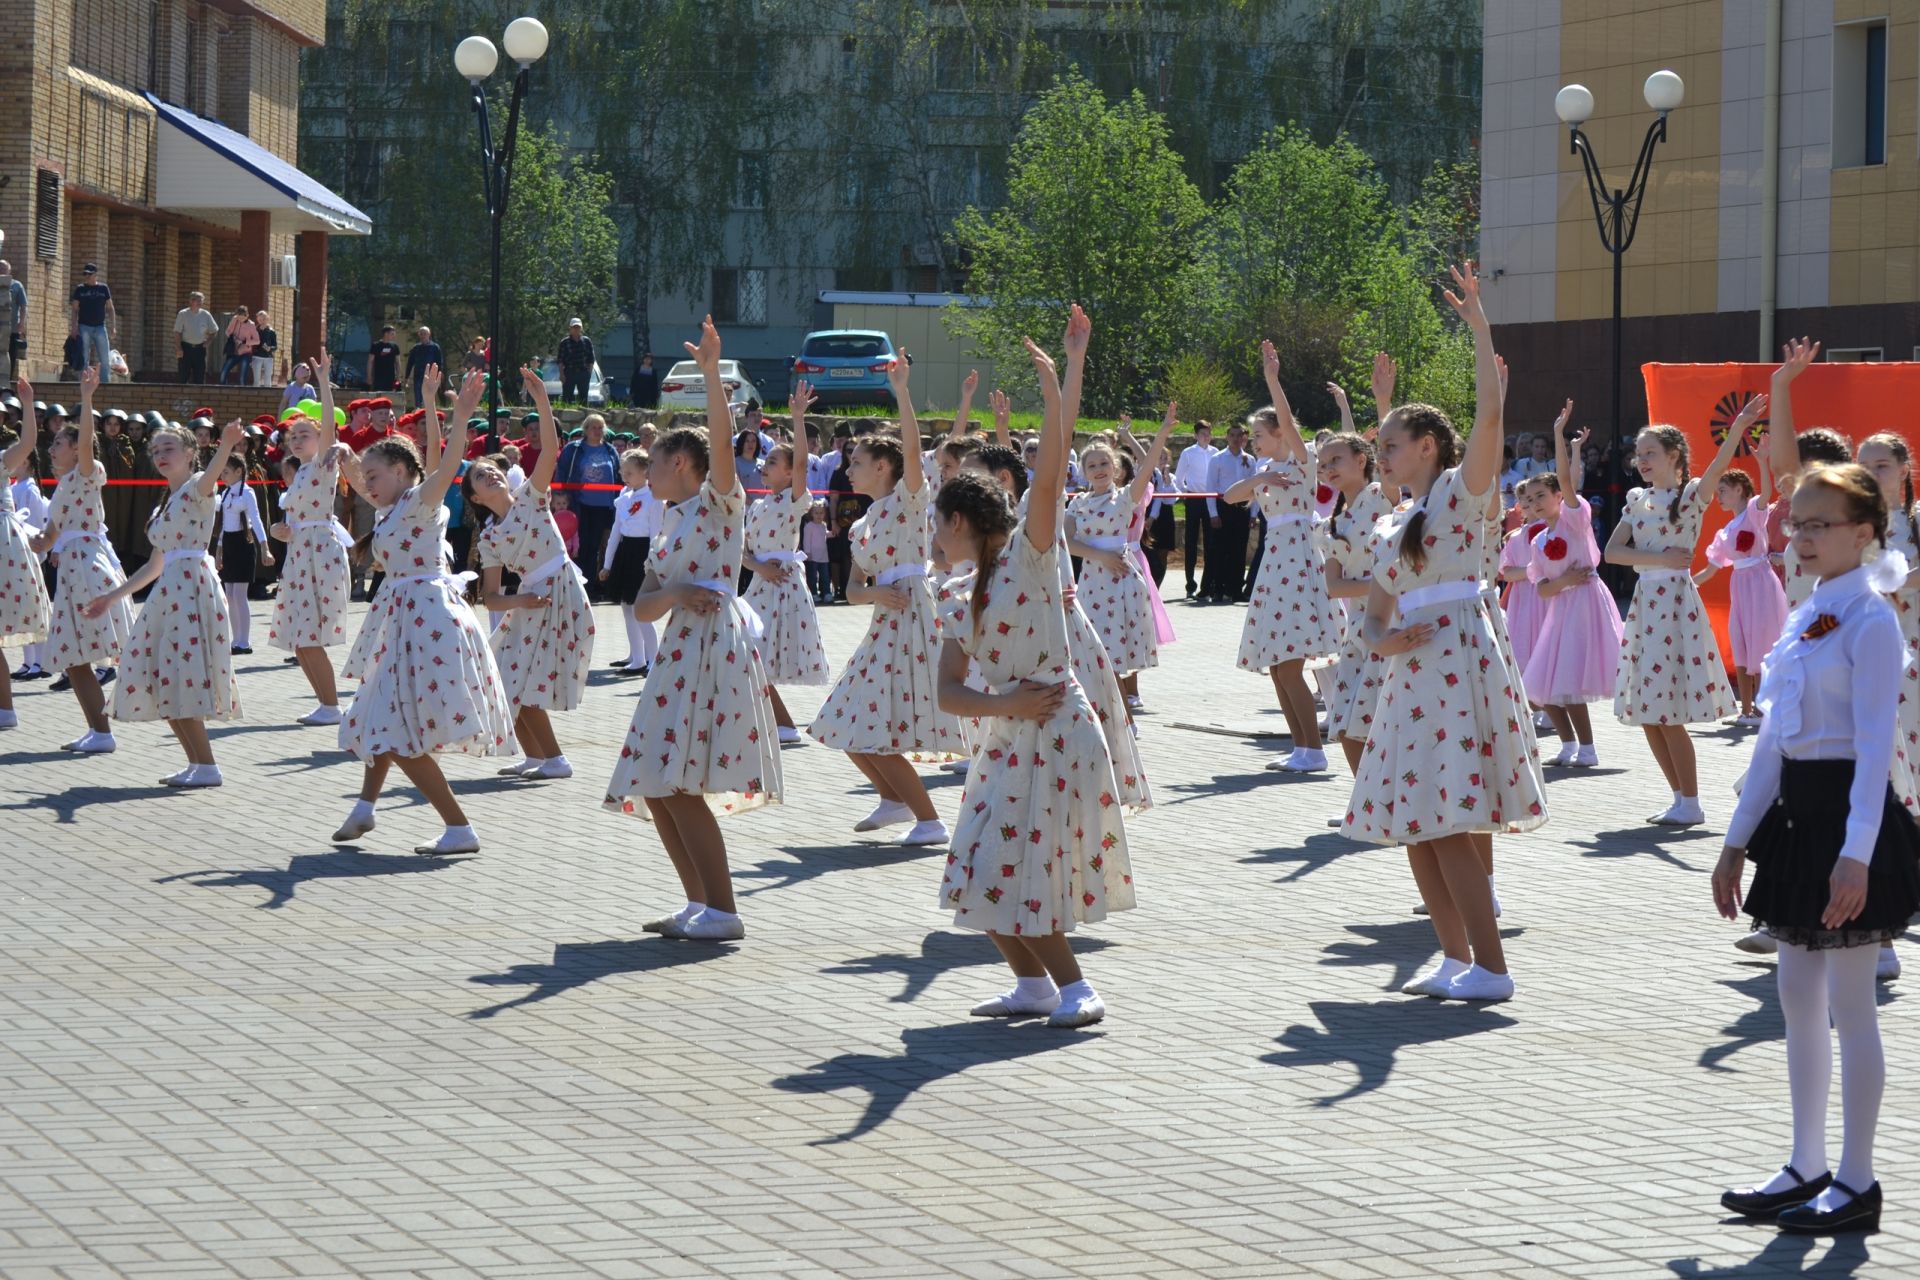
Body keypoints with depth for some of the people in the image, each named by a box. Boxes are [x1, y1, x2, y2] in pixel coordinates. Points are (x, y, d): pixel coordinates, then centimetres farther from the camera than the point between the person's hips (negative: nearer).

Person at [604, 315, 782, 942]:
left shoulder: (718, 502, 0)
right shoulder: (671, 527, 22)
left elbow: (722, 442, -20)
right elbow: (643, 607, 15)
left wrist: (711, 371, -29)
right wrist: (672, 594, -7)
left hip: (717, 643, -9)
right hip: (682, 649, 9)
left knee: (679, 785, -17)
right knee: (655, 789, 7)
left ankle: (723, 911, -16)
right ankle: (700, 905, 14)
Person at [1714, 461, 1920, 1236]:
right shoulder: (1806, 619, 13)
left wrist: (1857, 854, -24)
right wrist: (1738, 838, 15)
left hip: (1848, 812, -9)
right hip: (1797, 813, 9)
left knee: (1849, 1005, -3)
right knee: (1798, 994, 12)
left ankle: (1856, 1183, 4)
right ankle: (1807, 1167, 20)